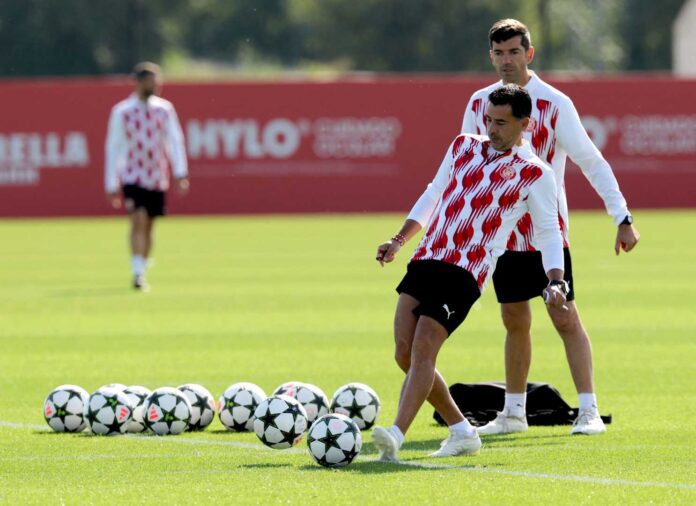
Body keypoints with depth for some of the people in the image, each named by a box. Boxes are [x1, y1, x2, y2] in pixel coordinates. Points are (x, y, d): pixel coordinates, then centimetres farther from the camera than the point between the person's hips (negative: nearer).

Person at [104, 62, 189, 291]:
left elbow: (175, 140, 4)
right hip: (132, 177, -3)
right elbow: (113, 147, 1)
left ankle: (142, 272, 21)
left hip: (157, 178, 3)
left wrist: (180, 173, -7)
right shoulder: (122, 111, -2)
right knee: (138, 220, -18)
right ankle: (137, 273, -19)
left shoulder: (164, 108, 6)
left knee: (149, 226, 8)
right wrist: (111, 184, 0)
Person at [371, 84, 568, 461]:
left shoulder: (534, 174, 1)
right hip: (425, 261, 6)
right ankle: (462, 432, 13)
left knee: (422, 350, -20)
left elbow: (549, 233, 4)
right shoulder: (464, 147, 16)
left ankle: (395, 436, -31)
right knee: (405, 355, -1)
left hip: (466, 273, -6)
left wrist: (555, 282, -10)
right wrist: (400, 240, 21)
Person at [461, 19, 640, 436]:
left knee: (565, 319, -8)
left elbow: (592, 162, -9)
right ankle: (514, 413, 19)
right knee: (515, 321, 11)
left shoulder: (554, 104, -10)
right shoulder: (480, 103, 5)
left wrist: (623, 218, -14)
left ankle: (589, 412, -7)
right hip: (501, 233, 5)